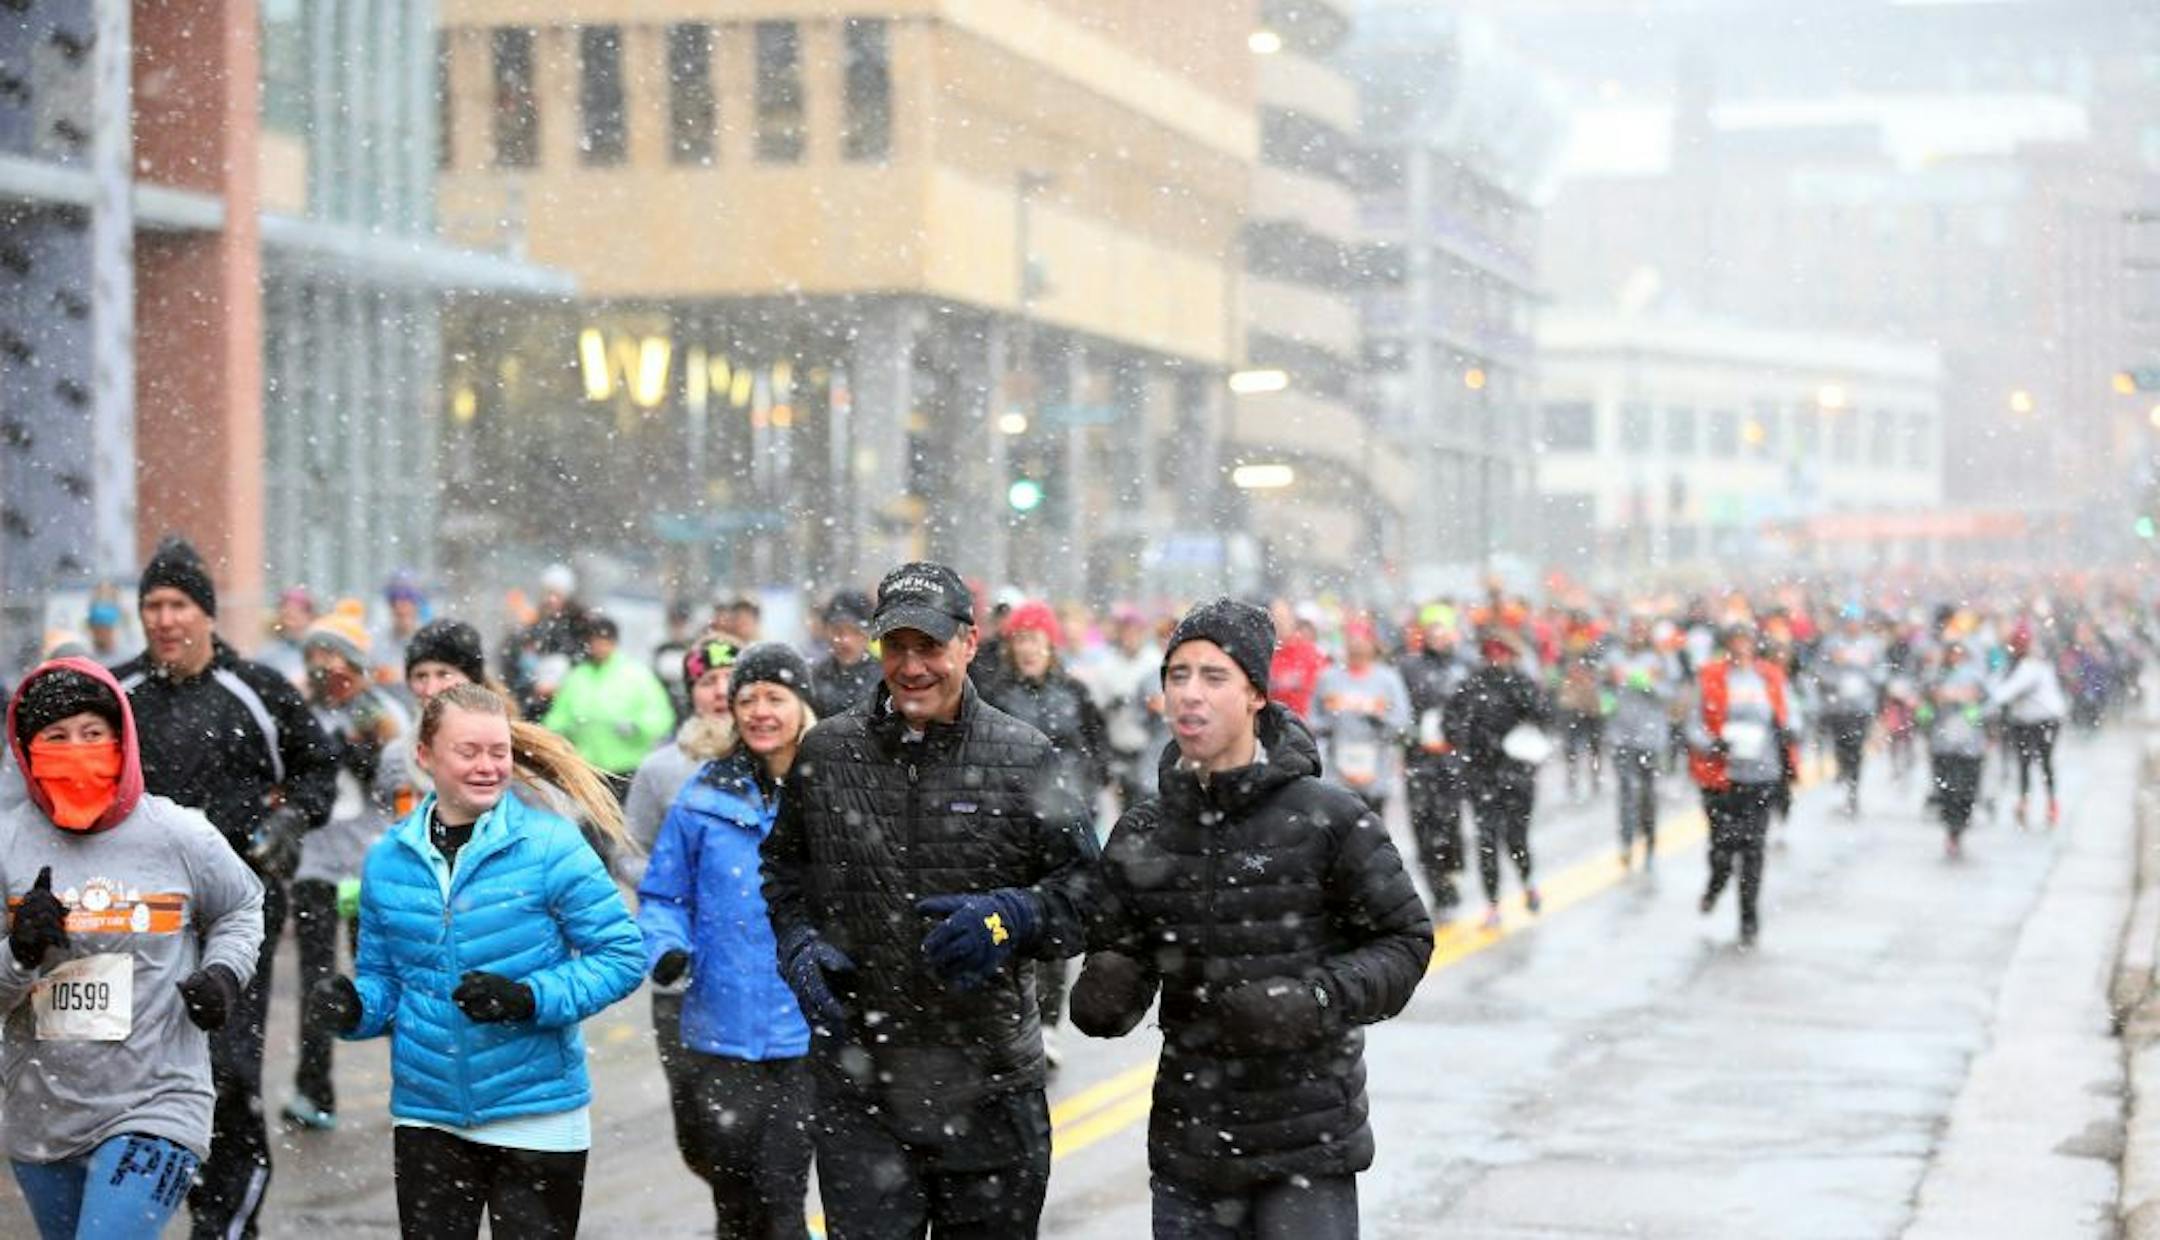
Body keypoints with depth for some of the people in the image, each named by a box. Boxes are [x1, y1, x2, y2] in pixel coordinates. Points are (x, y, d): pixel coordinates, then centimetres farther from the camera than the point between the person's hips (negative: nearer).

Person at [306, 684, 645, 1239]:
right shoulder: (389, 858, 2)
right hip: (426, 1119, 3)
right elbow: (383, 974, 11)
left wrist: (531, 999, -22)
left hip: (535, 1118, -3)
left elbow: (623, 954, -9)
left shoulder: (550, 845, -10)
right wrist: (354, 1005, -11)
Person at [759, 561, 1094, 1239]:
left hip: (991, 1092, 0)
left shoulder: (1026, 758, -2)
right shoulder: (826, 752, 5)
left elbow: (1086, 888, 1)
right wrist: (798, 948, 2)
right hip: (859, 1089, 1)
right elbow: (783, 867, 20)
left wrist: (1012, 917, -18)